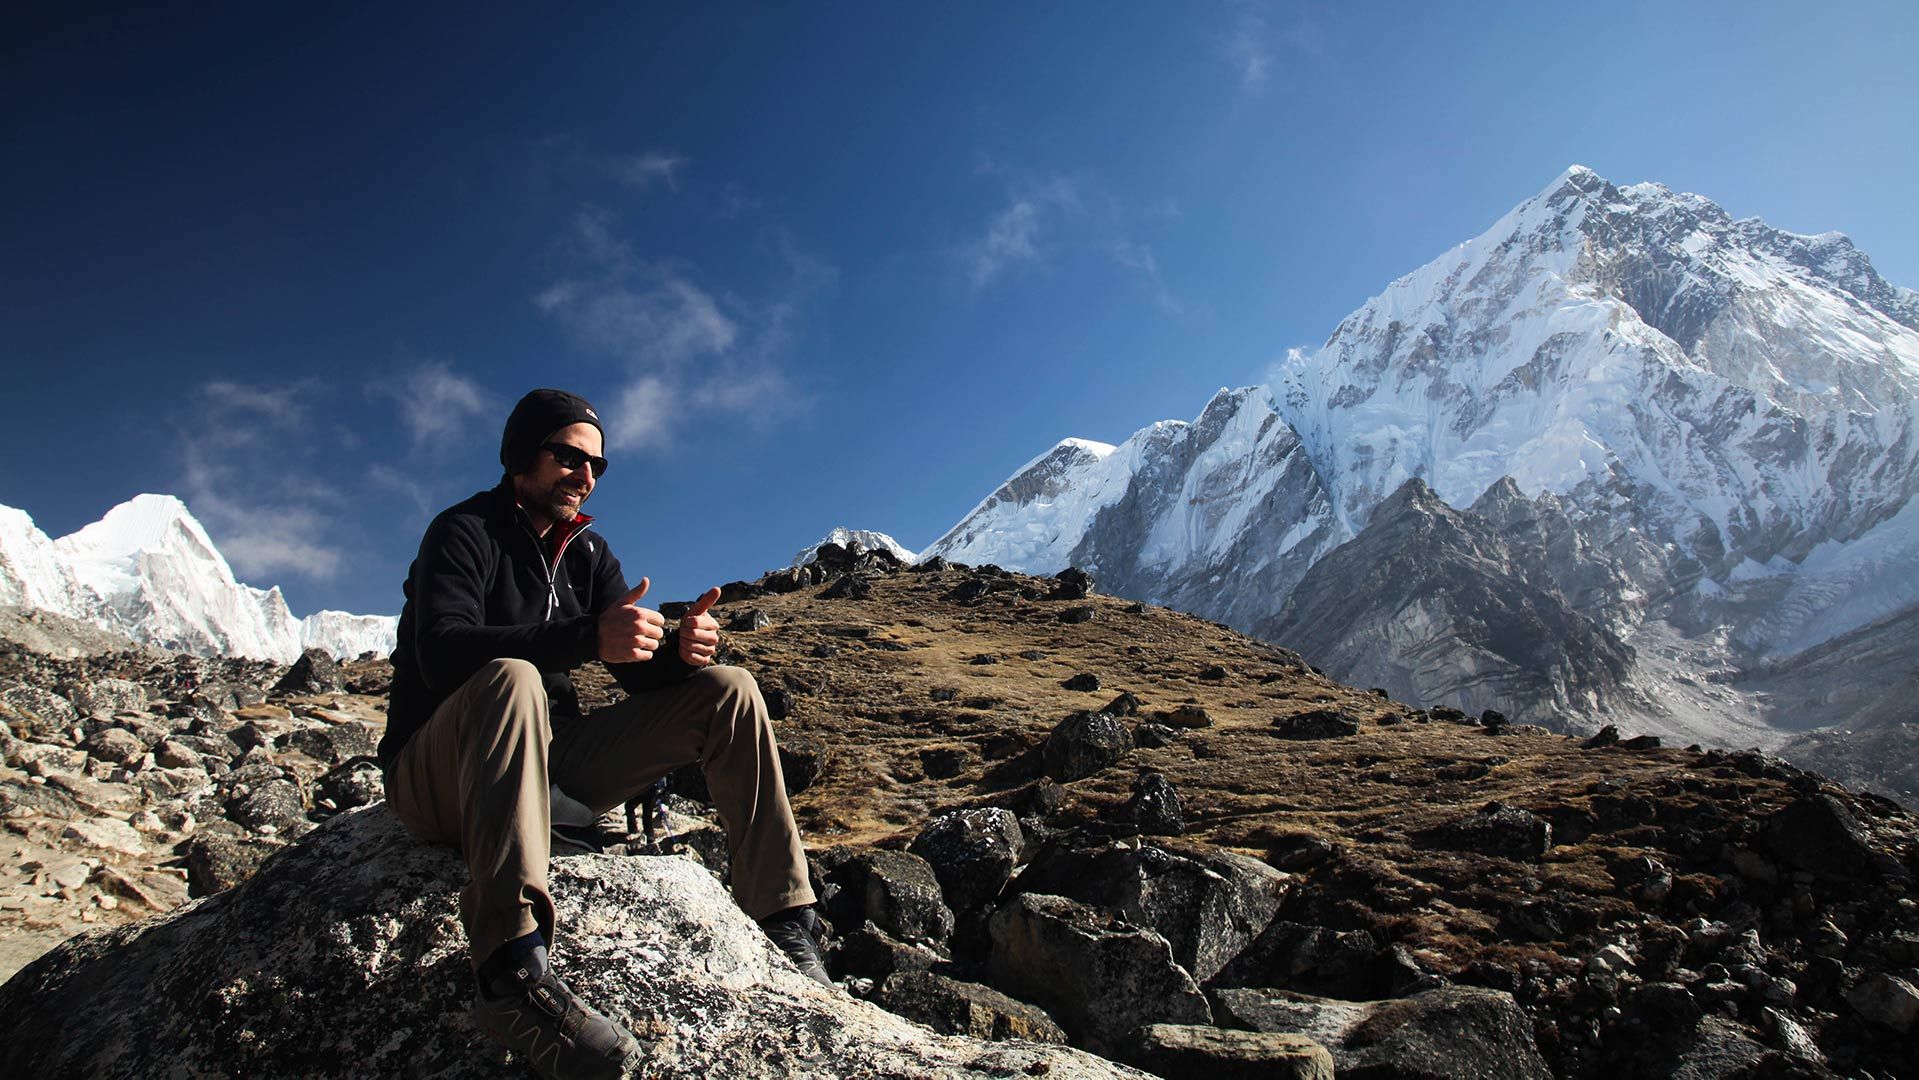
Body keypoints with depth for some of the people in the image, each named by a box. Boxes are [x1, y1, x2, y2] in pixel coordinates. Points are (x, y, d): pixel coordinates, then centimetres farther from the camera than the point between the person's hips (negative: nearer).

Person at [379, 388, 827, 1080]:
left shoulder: (587, 553, 12)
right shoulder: (464, 534, -8)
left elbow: (637, 669, 5)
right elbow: (441, 654, -27)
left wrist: (679, 649, -19)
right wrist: (585, 638, -39)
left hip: (550, 761, 7)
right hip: (439, 776, -6)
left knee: (728, 693, -5)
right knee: (512, 681, -40)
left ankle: (785, 922, -11)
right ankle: (513, 971, -54)